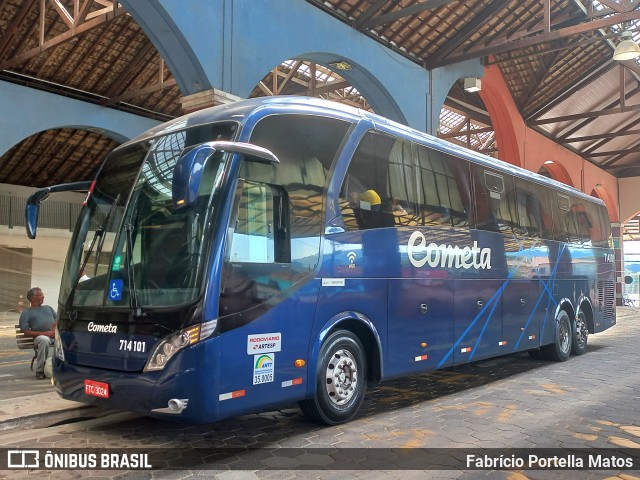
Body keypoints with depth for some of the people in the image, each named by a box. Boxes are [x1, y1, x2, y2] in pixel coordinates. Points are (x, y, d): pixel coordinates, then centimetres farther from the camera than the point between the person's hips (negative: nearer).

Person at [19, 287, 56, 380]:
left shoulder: (48, 308, 30)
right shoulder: (26, 313, 16)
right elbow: (26, 332, 4)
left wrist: (55, 330, -3)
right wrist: (44, 333, -9)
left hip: (55, 336, 3)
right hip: (40, 337, -3)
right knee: (44, 339, -41)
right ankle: (40, 371, -27)